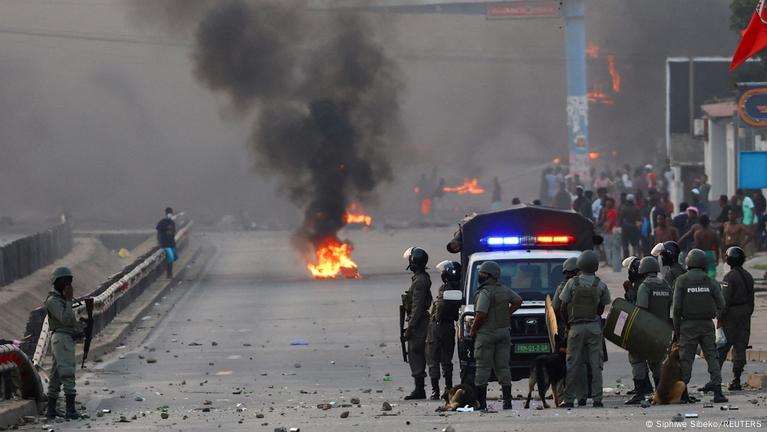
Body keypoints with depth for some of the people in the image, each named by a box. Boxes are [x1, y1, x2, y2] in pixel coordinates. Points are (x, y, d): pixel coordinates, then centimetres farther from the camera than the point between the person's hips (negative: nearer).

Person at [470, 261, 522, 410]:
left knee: (483, 368, -2)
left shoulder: (485, 293, -16)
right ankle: (507, 401, 5)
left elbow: (481, 314, -23)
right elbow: (518, 301, 22)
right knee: (503, 367, 9)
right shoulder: (505, 290, 8)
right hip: (503, 333, 7)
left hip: (486, 333, -7)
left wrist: (473, 329, -9)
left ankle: (481, 402, -3)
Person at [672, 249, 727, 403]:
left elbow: (677, 307, -6)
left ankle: (683, 392, 3)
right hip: (707, 325, 1)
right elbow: (721, 305, 0)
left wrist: (676, 329, 0)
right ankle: (717, 391, -5)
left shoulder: (681, 281, -4)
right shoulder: (710, 281, 1)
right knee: (712, 357, 3)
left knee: (686, 358, 4)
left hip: (688, 325, -1)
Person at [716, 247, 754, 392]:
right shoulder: (748, 276, 11)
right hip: (745, 314, 7)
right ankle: (736, 381, 4)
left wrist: (720, 317, -14)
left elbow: (725, 300, -17)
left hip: (731, 314, -7)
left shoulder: (730, 276, -13)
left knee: (722, 348, -4)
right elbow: (751, 299, 15)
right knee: (740, 348, 6)